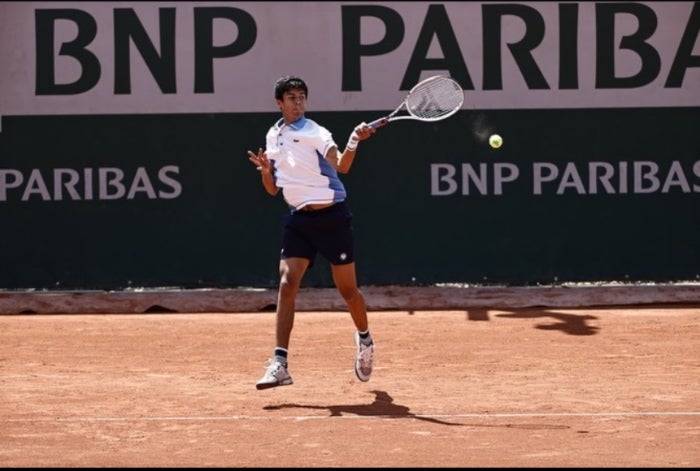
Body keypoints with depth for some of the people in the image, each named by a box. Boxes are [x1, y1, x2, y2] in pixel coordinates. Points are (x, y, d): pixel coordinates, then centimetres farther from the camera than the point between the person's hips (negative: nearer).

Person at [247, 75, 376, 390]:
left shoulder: (314, 133, -10)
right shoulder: (273, 136, 8)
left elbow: (341, 166, -27)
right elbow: (273, 189, 13)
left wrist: (354, 141, -44)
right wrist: (265, 170, -8)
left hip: (331, 216, -4)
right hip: (298, 219, 4)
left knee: (347, 289, 6)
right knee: (286, 284, -11)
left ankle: (364, 339, 35)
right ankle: (280, 364, -14)